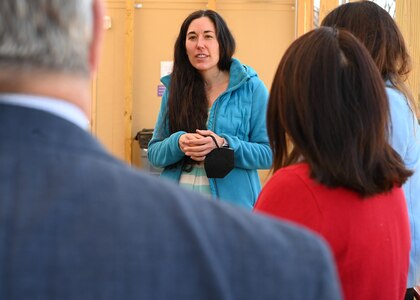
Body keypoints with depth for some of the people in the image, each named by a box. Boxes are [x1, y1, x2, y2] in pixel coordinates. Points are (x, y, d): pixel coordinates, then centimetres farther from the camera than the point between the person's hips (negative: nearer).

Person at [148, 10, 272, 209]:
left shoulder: (251, 87, -4)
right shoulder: (175, 88, 5)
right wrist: (178, 143, -15)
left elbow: (269, 154, -6)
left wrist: (224, 145, -21)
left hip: (232, 200, -3)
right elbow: (154, 153, 6)